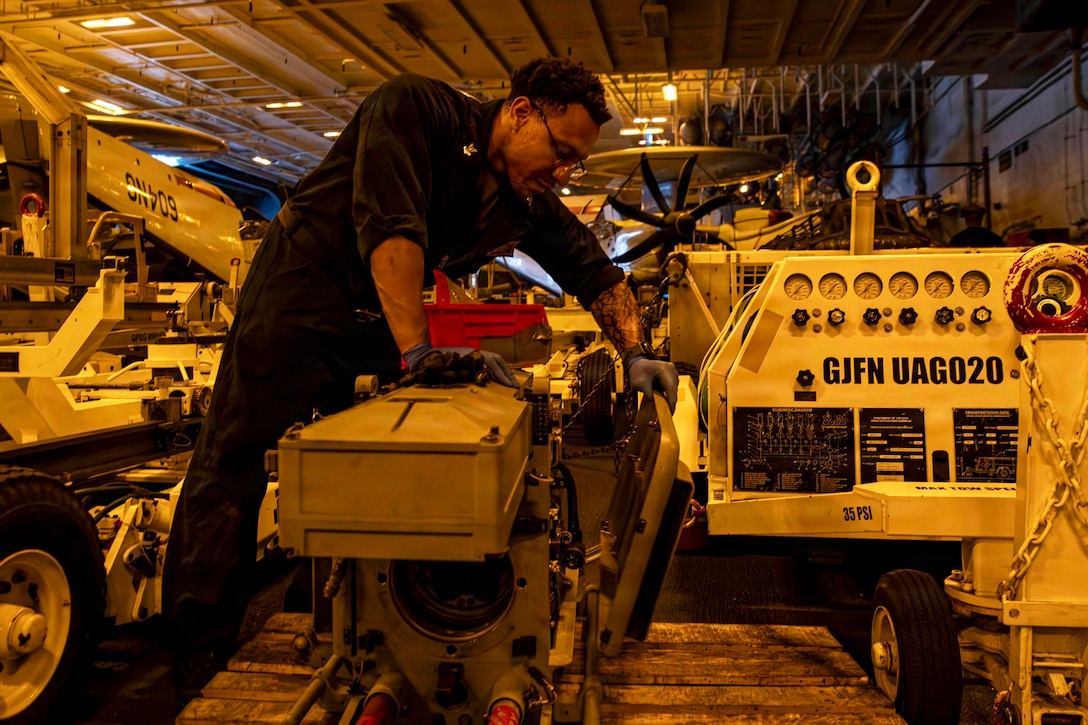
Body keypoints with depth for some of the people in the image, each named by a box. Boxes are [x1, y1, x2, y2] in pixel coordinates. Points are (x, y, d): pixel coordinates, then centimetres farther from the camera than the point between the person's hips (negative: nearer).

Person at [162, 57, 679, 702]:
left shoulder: (532, 205, 0)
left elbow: (597, 273, 7)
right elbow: (390, 226, -30)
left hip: (384, 315, 6)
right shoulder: (414, 108, -19)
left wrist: (637, 353, -6)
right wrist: (418, 353, -36)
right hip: (303, 290, -6)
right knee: (235, 466, -6)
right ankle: (201, 665, 2)